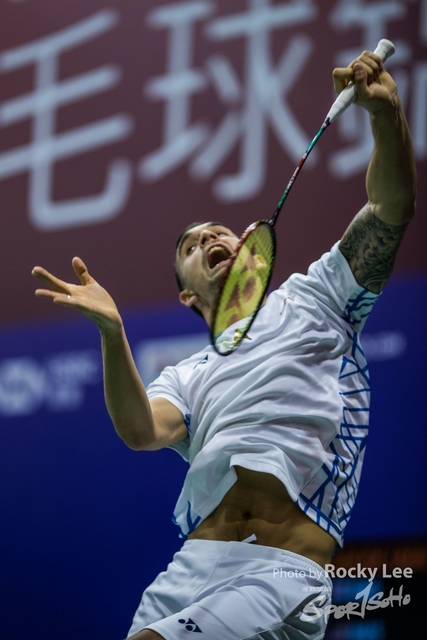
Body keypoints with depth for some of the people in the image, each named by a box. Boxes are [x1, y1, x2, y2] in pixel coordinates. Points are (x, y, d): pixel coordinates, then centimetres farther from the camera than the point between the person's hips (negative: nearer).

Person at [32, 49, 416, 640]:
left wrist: (386, 113, -8)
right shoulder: (187, 377, 27)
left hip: (282, 575, -4)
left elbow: (390, 211, 10)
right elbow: (143, 432, 3)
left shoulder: (307, 299, 22)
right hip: (190, 570, 4)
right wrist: (112, 332, -11)